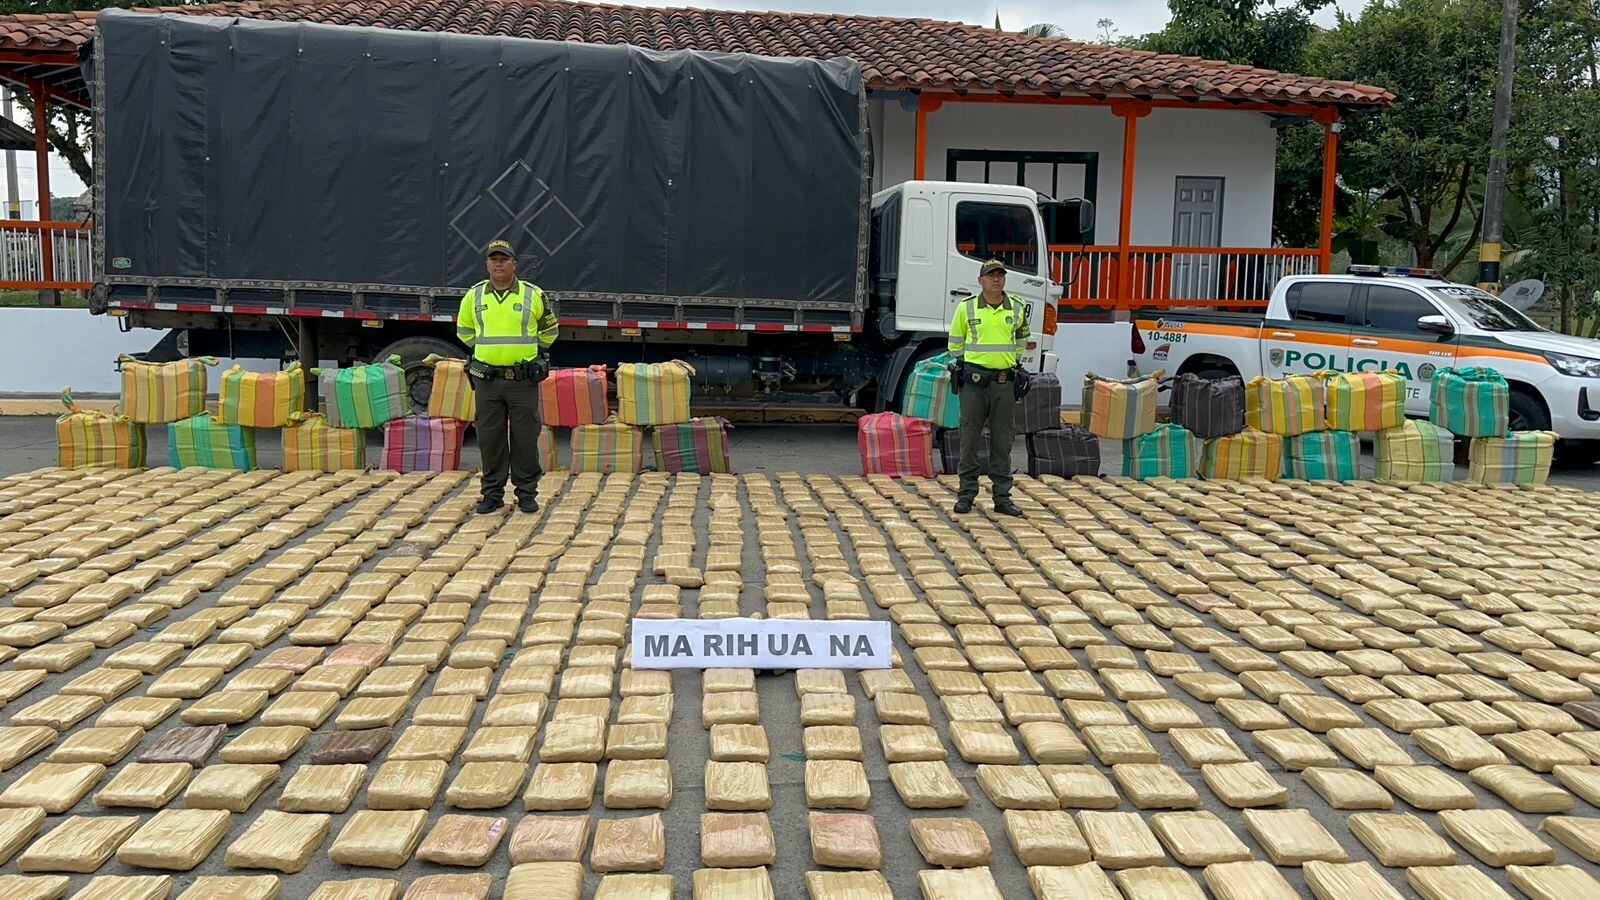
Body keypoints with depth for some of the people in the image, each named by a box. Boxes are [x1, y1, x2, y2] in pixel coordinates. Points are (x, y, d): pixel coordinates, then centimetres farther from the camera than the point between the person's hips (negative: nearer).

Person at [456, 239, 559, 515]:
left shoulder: (533, 295, 1)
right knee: (490, 439, 5)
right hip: (487, 380, 2)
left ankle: (527, 493, 12)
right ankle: (493, 494, 15)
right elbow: (464, 329, 23)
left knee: (525, 438, 2)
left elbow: (549, 329, 17)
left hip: (524, 380, -1)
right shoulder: (474, 295, 5)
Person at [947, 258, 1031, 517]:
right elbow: (955, 343, 12)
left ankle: (1002, 497, 12)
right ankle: (966, 494, 11)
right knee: (969, 439, 2)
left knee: (1002, 442, 6)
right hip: (974, 382, -2)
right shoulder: (966, 307, -1)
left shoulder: (1018, 308, 5)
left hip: (1005, 383, 2)